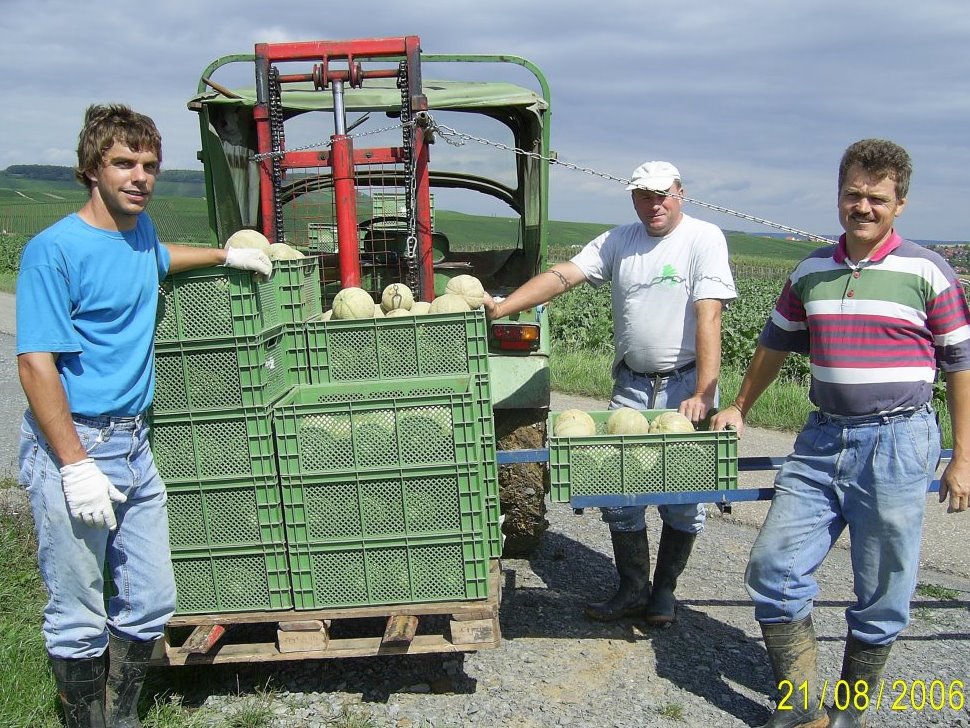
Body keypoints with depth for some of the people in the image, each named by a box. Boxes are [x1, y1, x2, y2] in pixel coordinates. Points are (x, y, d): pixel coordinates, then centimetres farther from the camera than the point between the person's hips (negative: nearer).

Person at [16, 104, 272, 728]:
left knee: (152, 603, 13)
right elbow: (37, 365, -17)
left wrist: (228, 254, 30)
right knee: (80, 620, 4)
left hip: (134, 443, 7)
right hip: (72, 444, -7)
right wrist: (76, 466, -22)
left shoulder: (140, 230, 9)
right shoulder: (55, 249, -13)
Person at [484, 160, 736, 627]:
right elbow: (562, 275, -4)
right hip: (631, 385, 4)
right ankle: (633, 590, 21)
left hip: (686, 384, -4)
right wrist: (502, 307, -17)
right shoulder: (619, 241, 5)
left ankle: (664, 591, 24)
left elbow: (708, 316, -19)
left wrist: (704, 393, -27)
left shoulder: (704, 239, -8)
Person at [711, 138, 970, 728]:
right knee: (773, 568, 1)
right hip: (822, 438, 4)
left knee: (882, 596, 6)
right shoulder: (811, 272, 8)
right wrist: (739, 408, 26)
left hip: (897, 443, -4)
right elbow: (776, 343, 21)